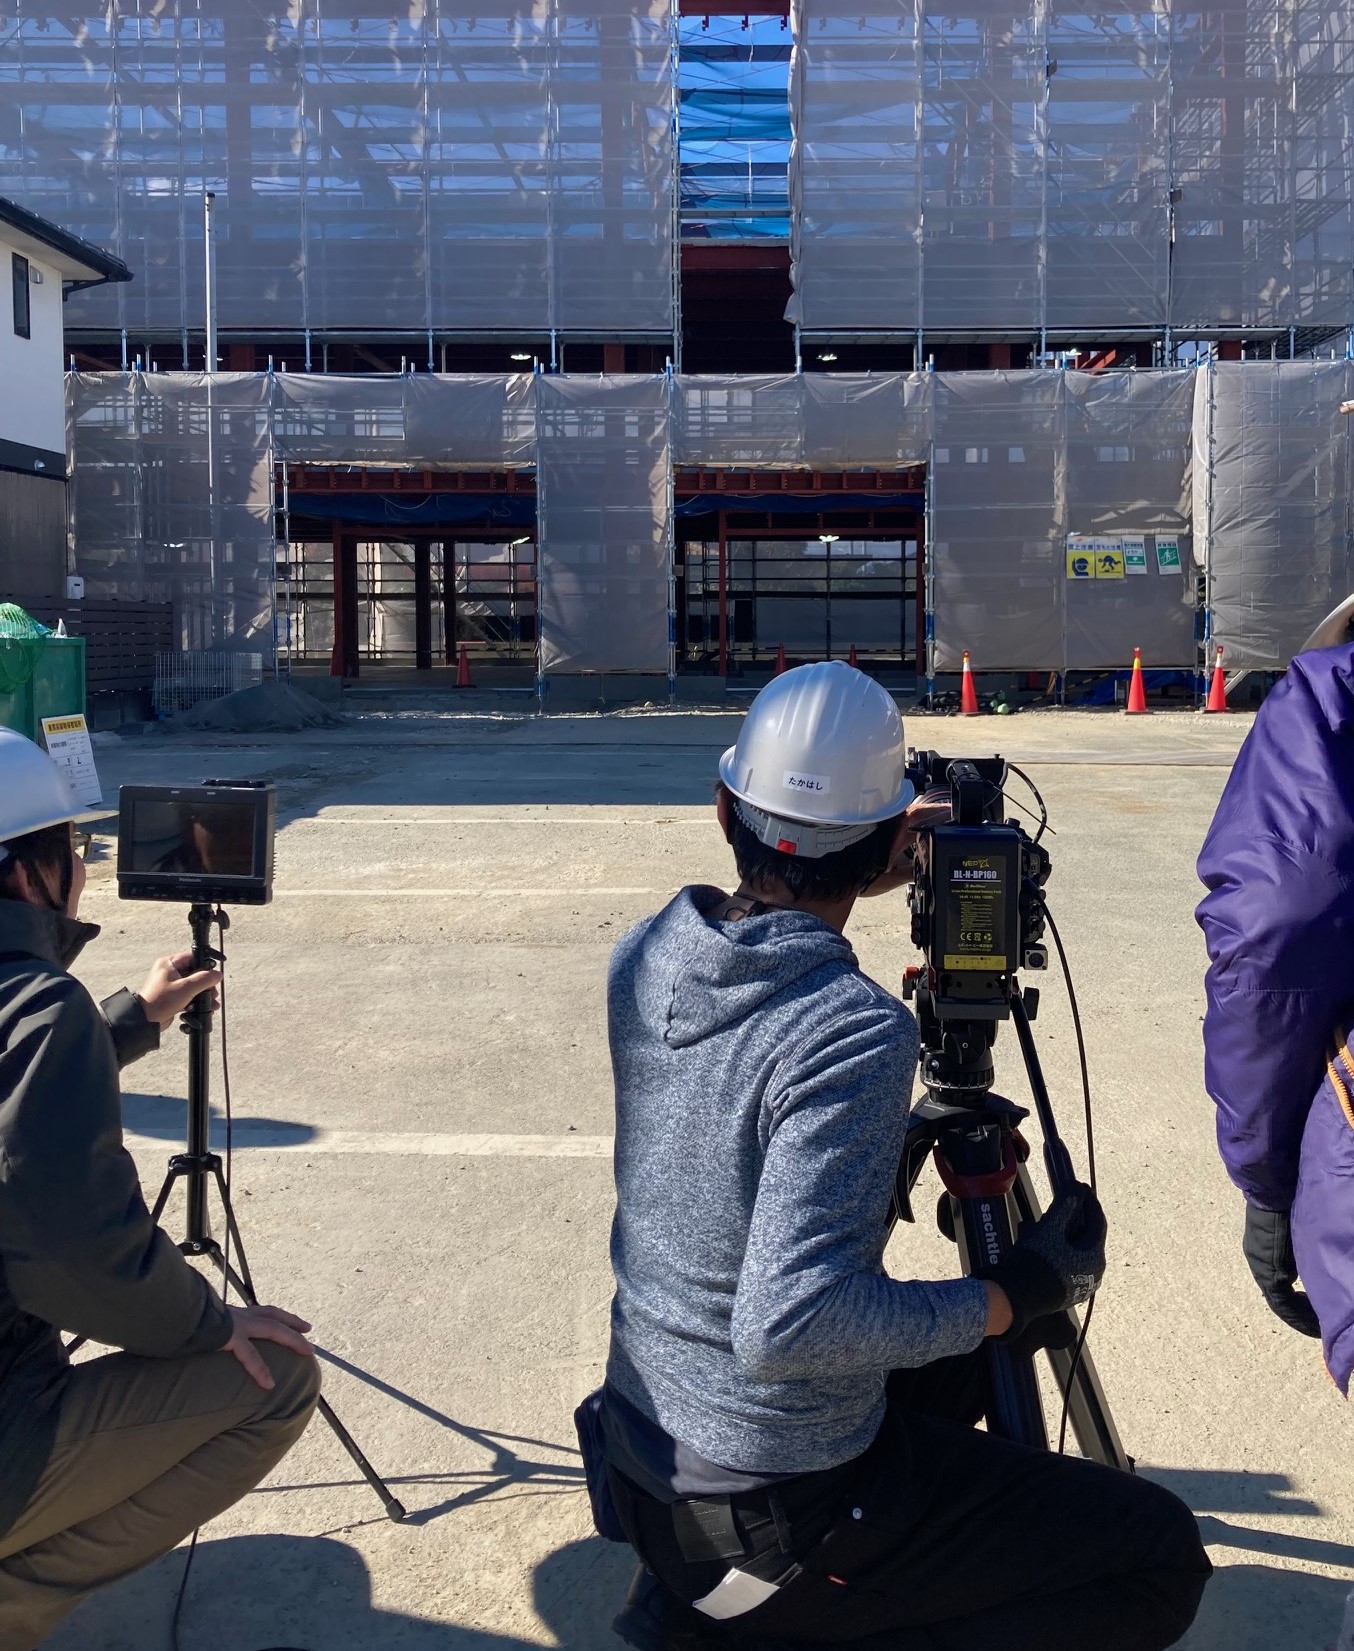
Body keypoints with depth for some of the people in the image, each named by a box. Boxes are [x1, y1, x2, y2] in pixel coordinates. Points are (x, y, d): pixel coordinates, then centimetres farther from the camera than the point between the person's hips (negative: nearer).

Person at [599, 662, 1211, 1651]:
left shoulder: (643, 961, -5)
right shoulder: (857, 1035, -28)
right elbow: (788, 1325, -33)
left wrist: (839, 885, 25)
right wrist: (1019, 1297, -21)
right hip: (768, 1518, -7)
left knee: (958, 1367, 31)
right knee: (1162, 1558, 4)